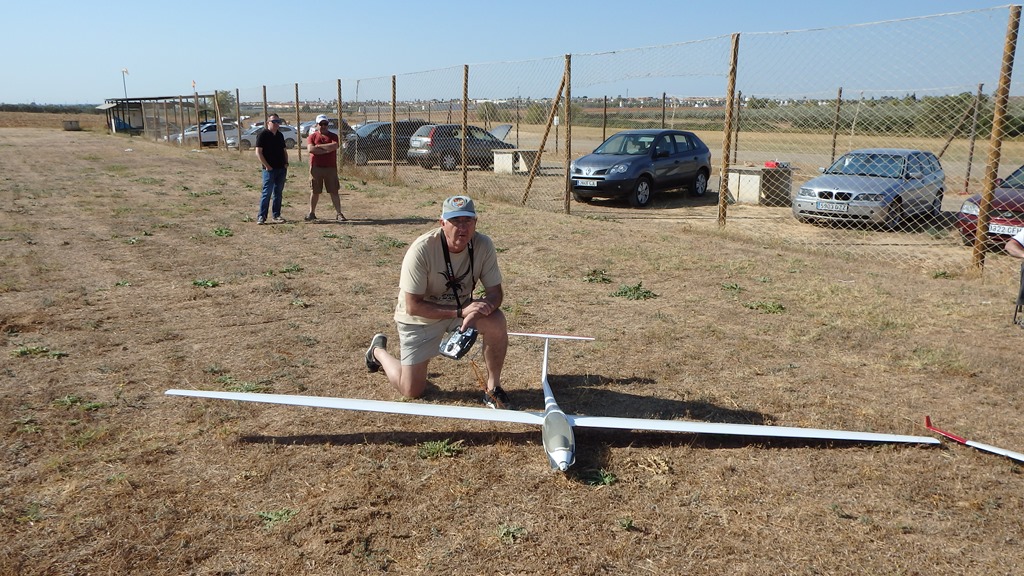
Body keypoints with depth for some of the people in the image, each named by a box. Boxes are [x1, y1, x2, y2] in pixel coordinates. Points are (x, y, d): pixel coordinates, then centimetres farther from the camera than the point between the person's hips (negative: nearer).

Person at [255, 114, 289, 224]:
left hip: (281, 169, 6)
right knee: (267, 192, -8)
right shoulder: (263, 135, -5)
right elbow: (258, 152, -10)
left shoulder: (280, 135, 15)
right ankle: (261, 216, -4)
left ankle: (276, 215, 15)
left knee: (278, 193, 9)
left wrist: (286, 163, 7)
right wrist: (266, 165, -14)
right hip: (270, 169, -6)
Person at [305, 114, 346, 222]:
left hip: (331, 168, 0)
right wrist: (327, 150, -13)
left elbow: (334, 146, -15)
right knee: (314, 192, 6)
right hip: (316, 167, 0)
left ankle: (339, 213, 5)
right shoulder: (312, 136, 5)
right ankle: (312, 213, 17)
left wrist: (319, 146, -11)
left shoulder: (333, 136, 6)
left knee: (334, 192, 1)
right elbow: (311, 149, -12)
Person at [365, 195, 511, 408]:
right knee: (411, 391, 0)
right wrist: (461, 311, -37)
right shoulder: (421, 250, -30)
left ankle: (493, 388, -6)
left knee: (497, 322, -27)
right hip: (420, 318, -3)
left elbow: (495, 292, -14)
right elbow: (413, 306, -29)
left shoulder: (483, 245, -19)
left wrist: (475, 312, -37)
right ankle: (379, 351, 31)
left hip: (462, 307, 3)